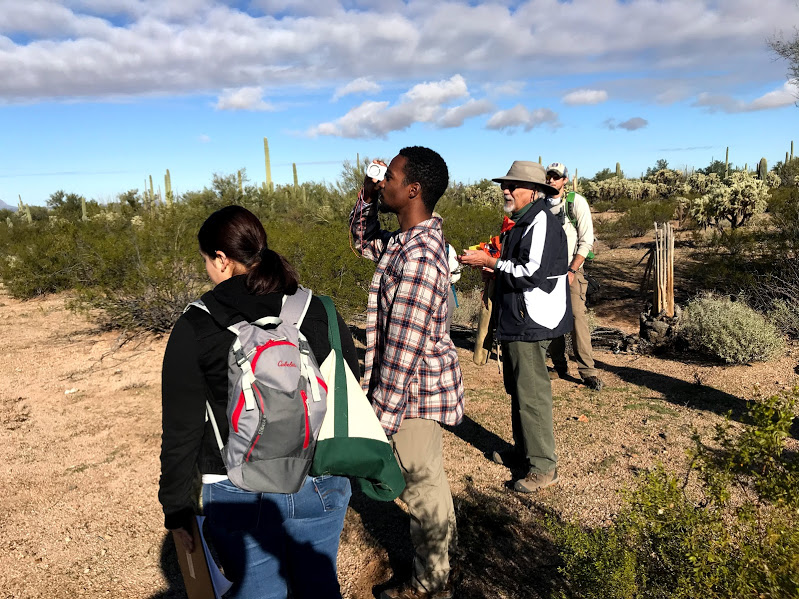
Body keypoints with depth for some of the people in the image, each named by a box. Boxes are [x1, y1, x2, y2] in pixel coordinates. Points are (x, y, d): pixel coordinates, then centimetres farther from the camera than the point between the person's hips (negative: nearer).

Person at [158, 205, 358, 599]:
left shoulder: (194, 328, -11)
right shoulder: (320, 312, -4)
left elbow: (181, 431, -7)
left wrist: (176, 507, 6)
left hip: (240, 496, -2)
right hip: (320, 485, 3)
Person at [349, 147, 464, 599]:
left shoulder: (416, 259, -29)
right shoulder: (415, 238, 3)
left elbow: (403, 352, -28)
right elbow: (363, 240, 22)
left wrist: (382, 417, -21)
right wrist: (367, 196, 5)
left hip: (414, 392, -10)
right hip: (426, 385, 10)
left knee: (422, 489, 9)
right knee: (430, 482, 24)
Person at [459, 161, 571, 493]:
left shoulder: (541, 221, -15)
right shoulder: (520, 222, 17)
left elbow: (532, 273, -23)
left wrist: (490, 262, -16)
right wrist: (491, 264, 11)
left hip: (531, 322, -11)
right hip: (514, 320, 11)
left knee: (532, 392, -5)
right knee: (517, 388, 19)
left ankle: (543, 466, 6)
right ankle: (522, 449, 34)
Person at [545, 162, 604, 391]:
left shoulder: (577, 202, -2)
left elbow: (586, 241, -6)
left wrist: (571, 271, -13)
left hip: (571, 269, -4)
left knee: (577, 317, -12)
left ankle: (588, 372, -7)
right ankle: (560, 366, 16)